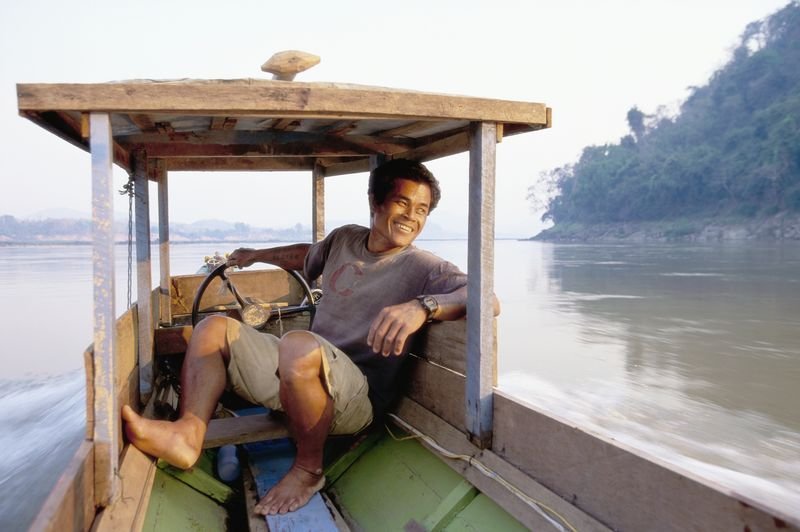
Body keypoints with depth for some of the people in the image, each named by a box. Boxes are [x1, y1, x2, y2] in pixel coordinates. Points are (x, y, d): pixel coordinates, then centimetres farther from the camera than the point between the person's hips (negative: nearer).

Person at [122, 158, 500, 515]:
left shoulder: (423, 268, -10)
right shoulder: (344, 239, 10)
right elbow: (307, 256, 33)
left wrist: (422, 306, -44)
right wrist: (257, 255, 44)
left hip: (359, 396, -7)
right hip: (300, 373, 7)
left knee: (298, 345, -37)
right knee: (215, 327, 3)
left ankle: (308, 470, -15)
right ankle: (188, 434, -19)